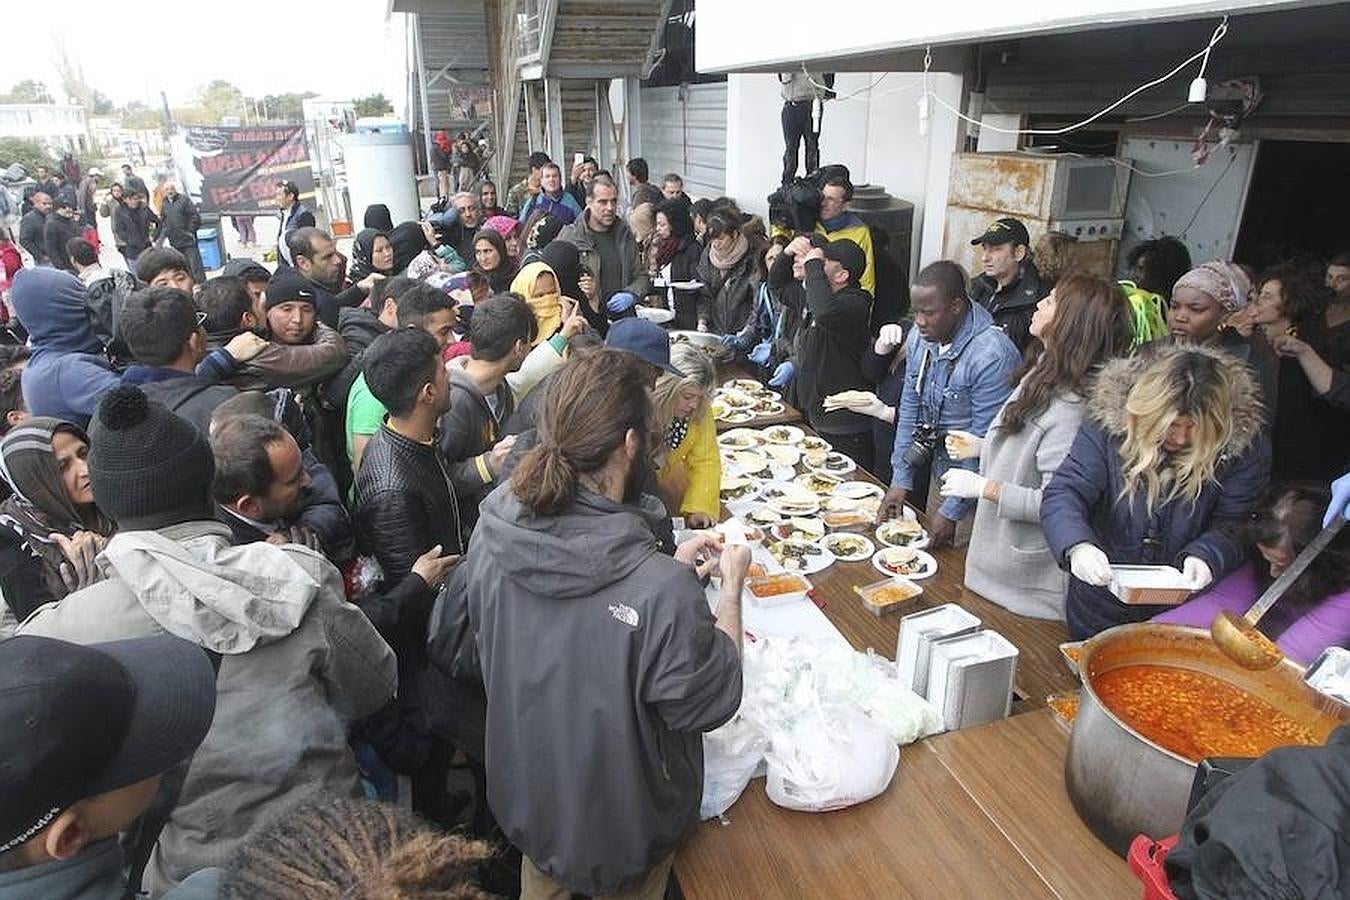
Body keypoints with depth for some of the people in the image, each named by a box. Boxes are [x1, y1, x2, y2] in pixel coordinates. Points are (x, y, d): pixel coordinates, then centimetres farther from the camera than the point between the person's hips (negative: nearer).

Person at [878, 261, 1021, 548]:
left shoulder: (992, 356, -27)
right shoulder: (920, 337, -4)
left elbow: (985, 444, -23)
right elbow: (909, 409, 3)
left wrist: (952, 511, -19)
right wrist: (900, 481, 0)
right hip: (939, 469, 7)